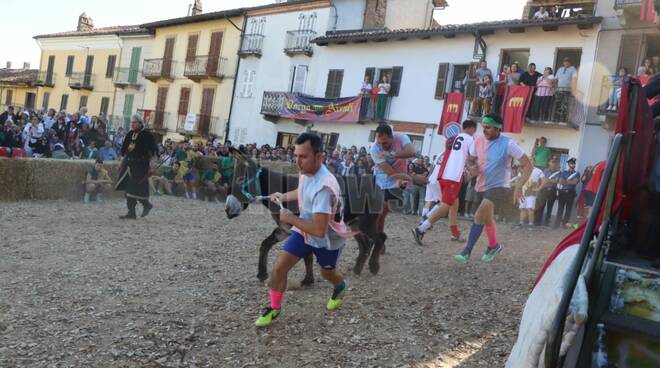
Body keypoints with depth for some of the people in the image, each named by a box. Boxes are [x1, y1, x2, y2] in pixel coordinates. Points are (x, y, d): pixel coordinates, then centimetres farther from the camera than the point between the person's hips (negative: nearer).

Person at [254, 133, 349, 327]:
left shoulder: (323, 186, -39)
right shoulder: (307, 171, -12)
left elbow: (319, 230, -41)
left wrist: (291, 219, -29)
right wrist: (284, 196, 0)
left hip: (327, 239, -6)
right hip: (305, 231, 6)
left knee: (327, 273, 22)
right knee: (279, 268, -2)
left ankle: (340, 287, 58)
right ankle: (274, 308, 21)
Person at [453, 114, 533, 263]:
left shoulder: (508, 144, -15)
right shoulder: (478, 141, -1)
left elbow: (527, 165, -13)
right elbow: (471, 159, 14)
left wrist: (519, 185, -25)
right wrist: (472, 167, -11)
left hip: (499, 187, -6)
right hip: (481, 187, 6)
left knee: (479, 216, -24)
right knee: (487, 218, 22)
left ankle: (467, 252, -18)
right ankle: (494, 245, 47)